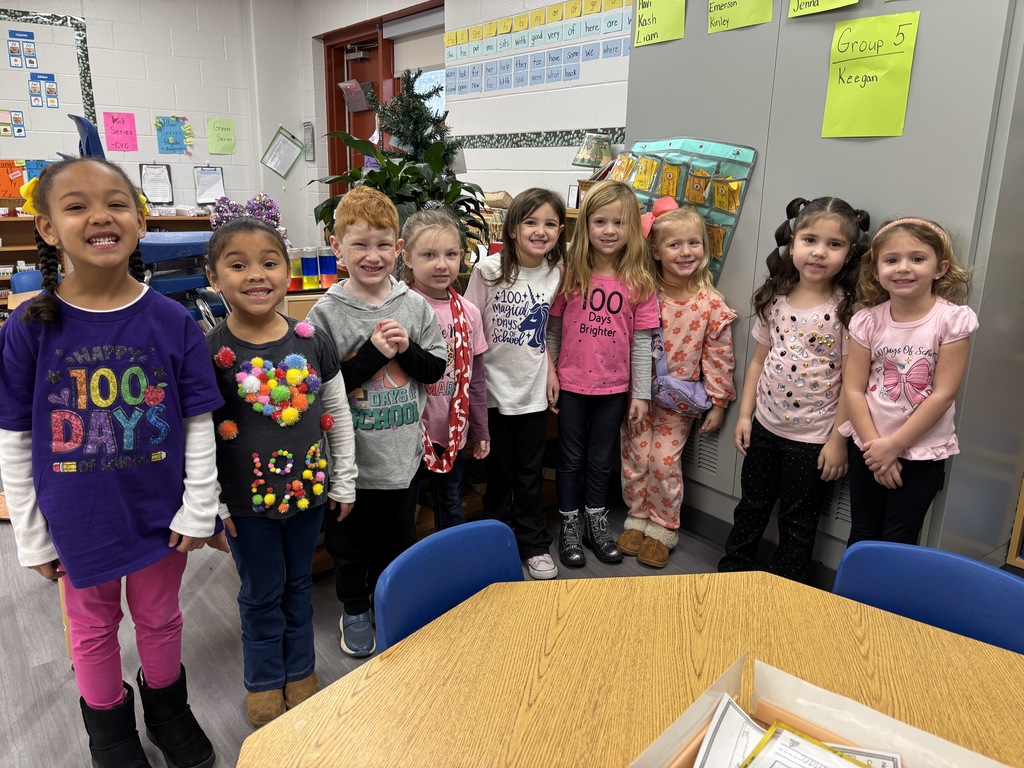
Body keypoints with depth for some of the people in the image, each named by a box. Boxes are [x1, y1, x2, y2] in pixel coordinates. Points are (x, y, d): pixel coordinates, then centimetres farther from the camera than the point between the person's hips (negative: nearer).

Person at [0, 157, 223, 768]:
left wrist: (198, 511, -6)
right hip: (79, 521, 0)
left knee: (160, 616, 20)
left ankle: (167, 706, 47)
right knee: (93, 626, 20)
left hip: (161, 512, 0)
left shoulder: (174, 322, -12)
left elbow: (199, 427, -6)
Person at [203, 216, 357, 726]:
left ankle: (300, 670, 40)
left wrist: (344, 481, 5)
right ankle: (263, 681, 38)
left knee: (298, 583, 20)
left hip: (308, 489, 3)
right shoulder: (211, 354, -13)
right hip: (247, 500, -2)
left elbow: (338, 414, 4)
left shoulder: (312, 342, -5)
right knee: (261, 594, 15)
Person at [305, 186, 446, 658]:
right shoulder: (326, 313, -11)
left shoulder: (414, 305, -2)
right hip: (350, 456, -2)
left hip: (401, 453, 3)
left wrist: (406, 349, -17)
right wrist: (373, 352, -22)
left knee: (398, 539, 20)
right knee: (349, 542, 16)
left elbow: (436, 369, 2)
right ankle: (354, 610, 40)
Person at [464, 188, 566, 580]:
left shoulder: (555, 273, -1)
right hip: (494, 387, -2)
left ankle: (534, 544, 28)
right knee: (498, 470, 13)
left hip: (532, 389, 2)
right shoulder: (490, 269, -12)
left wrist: (550, 369, 2)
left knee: (530, 473, 12)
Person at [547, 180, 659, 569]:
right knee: (571, 458, 13)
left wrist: (641, 393, -3)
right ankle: (570, 525, 30)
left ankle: (596, 522, 36)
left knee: (601, 459, 17)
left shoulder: (639, 280, -6)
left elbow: (642, 340, -4)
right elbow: (553, 326, -1)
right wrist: (549, 370, -5)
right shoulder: (570, 272, -7)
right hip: (571, 383, 0)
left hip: (615, 386, 1)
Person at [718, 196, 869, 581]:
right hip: (765, 425, 4)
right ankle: (730, 573, 39)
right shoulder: (774, 299, -1)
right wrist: (745, 414, 5)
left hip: (813, 437, -4)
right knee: (751, 506, 21)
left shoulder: (847, 309, -14)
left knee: (798, 522, 13)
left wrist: (838, 440, -12)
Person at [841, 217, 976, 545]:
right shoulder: (867, 321, -5)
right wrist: (874, 444, -13)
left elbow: (943, 395, -14)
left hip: (921, 451, -2)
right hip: (868, 446, 2)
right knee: (861, 537, 15)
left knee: (897, 544, 7)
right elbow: (853, 390, -5)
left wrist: (893, 446, -13)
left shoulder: (952, 319, -12)